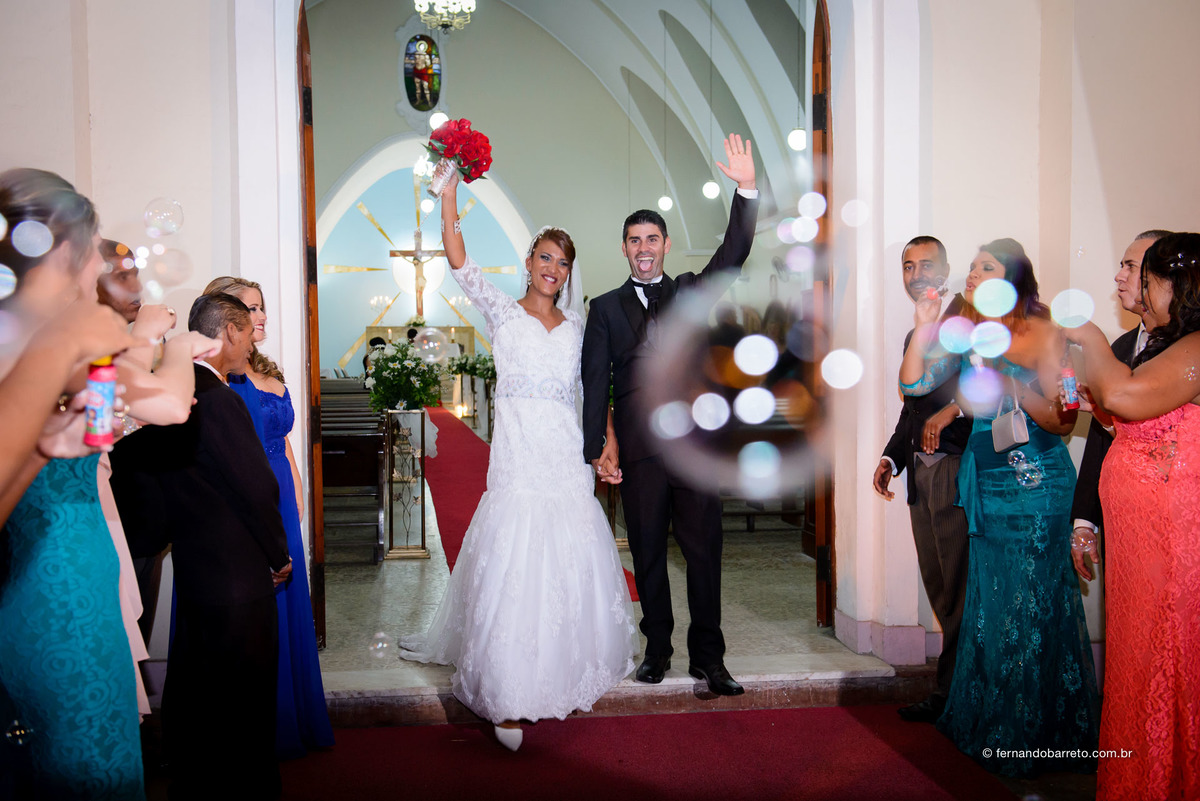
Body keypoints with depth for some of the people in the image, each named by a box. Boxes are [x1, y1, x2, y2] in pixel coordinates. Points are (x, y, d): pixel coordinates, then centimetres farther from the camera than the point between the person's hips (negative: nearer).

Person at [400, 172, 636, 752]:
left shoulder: (576, 327, 14)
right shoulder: (503, 313, 3)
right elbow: (459, 261, -9)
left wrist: (608, 444, 4)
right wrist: (450, 189, -15)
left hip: (569, 465, 4)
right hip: (518, 463, -4)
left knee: (574, 570, 9)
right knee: (514, 573, -5)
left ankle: (570, 674, 29)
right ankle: (508, 699, 3)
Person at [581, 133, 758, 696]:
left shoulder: (691, 293, 13)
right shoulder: (605, 308, 10)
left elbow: (733, 254, 0)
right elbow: (595, 381, 4)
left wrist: (747, 190, -13)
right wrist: (595, 449, -4)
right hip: (640, 448, 0)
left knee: (704, 552, 0)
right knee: (648, 555, 9)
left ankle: (707, 657, 10)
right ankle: (657, 650, 23)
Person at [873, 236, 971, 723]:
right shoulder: (915, 336, 22)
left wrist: (954, 408, -26)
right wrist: (891, 457, 13)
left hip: (957, 469, -8)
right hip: (922, 474, 8)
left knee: (960, 594, -2)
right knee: (939, 591, 12)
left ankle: (950, 696, 8)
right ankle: (952, 694, 22)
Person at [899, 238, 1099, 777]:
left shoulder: (1044, 335, -8)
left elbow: (1062, 422, -11)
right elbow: (913, 384, 0)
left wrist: (1013, 388, -25)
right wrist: (924, 330, -11)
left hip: (1036, 484, -5)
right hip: (986, 483, 5)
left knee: (1032, 602, 1)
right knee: (988, 596, 13)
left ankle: (1031, 733, 18)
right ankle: (987, 721, 28)